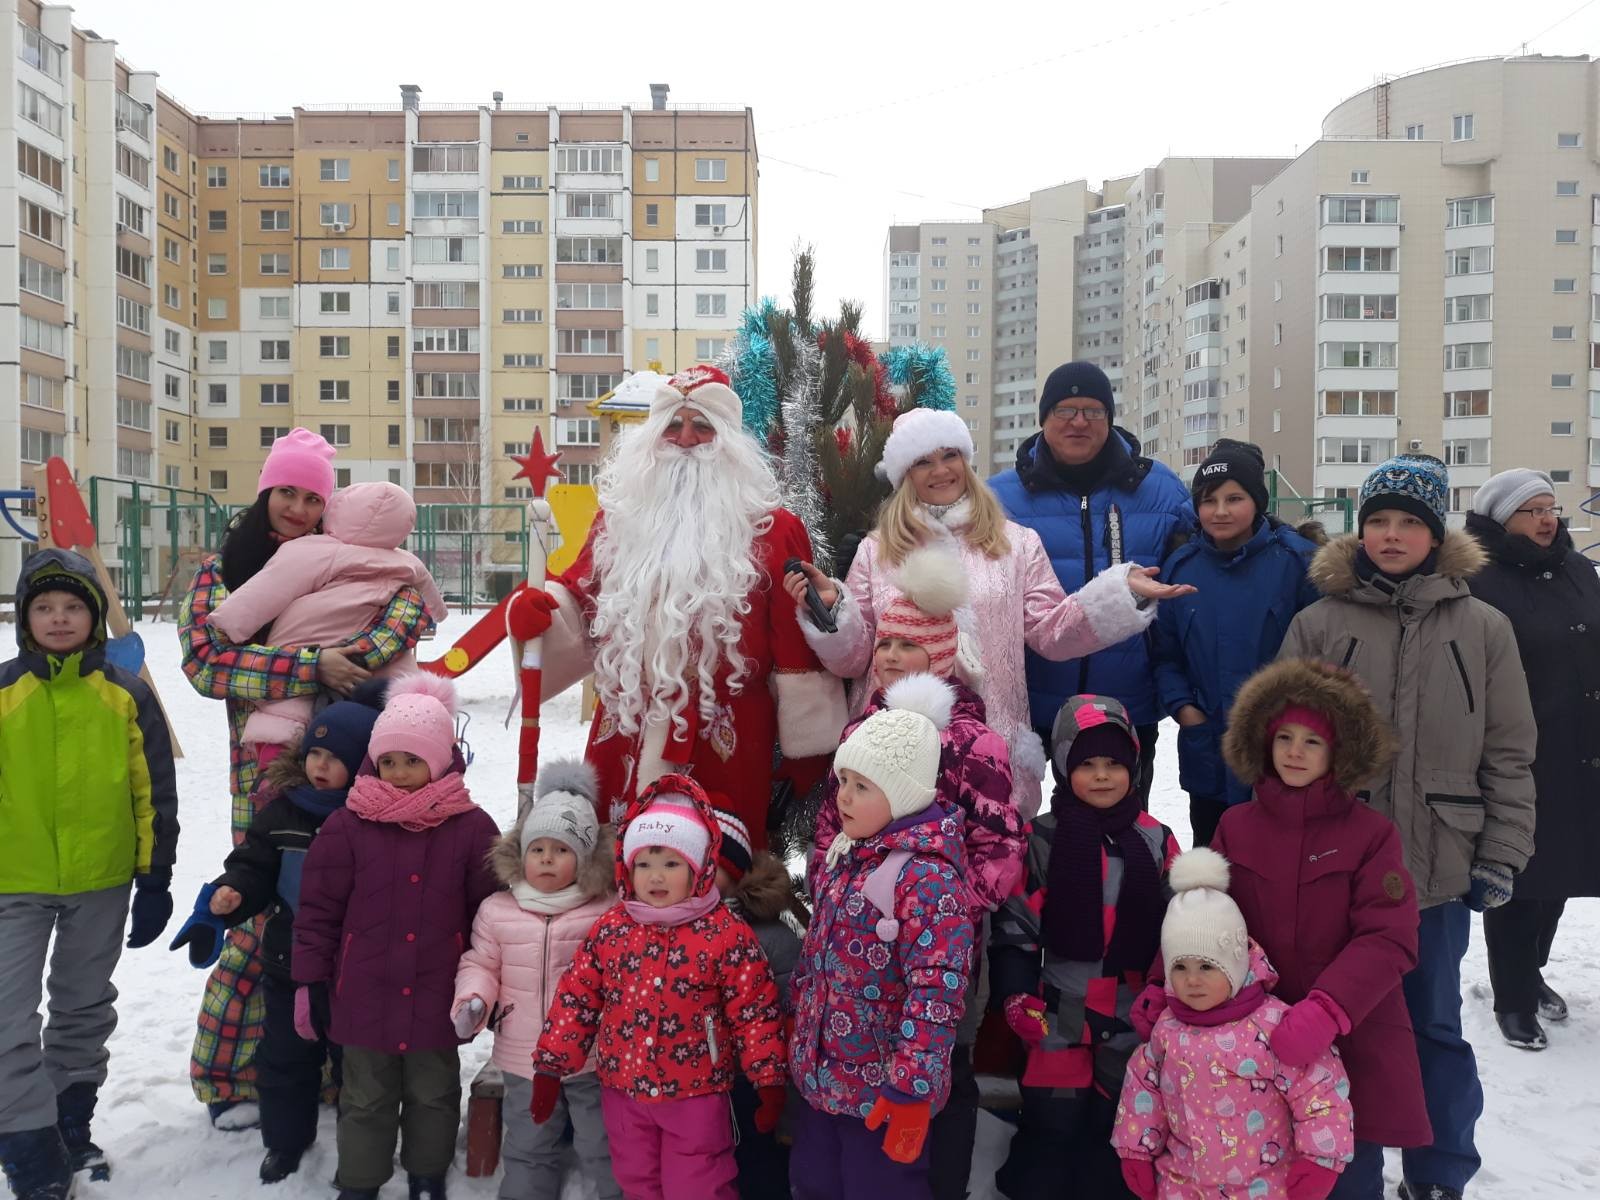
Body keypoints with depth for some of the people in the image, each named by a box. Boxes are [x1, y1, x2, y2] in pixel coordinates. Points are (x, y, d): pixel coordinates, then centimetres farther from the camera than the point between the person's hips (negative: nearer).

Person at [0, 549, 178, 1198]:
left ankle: (71, 1129, 34)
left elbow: (155, 795, 1)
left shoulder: (127, 695, -2)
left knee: (85, 1011, 16)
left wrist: (154, 881, 0)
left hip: (102, 882, 1)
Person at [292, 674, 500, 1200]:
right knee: (366, 1100, 16)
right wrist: (310, 982, -2)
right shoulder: (347, 825, -6)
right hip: (364, 998, 0)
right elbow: (317, 911, -2)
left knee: (433, 1096, 18)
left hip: (438, 1002, 0)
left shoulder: (473, 828, -7)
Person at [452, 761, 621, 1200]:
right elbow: (480, 965, 6)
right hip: (523, 1058, 3)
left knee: (603, 1149, 12)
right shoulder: (497, 911, -1)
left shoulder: (607, 911, -10)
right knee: (526, 1150, 21)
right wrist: (473, 1001, -11)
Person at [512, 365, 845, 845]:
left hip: (727, 744, -3)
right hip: (626, 736, 4)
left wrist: (807, 748, -4)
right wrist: (538, 608, -6)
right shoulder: (622, 515, 13)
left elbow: (795, 647, -2)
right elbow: (578, 601, 17)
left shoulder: (770, 530, 1)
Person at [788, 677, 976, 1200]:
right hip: (821, 1073, 8)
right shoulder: (843, 856, 3)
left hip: (882, 1089, -8)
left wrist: (911, 1087, -27)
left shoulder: (927, 875, -23)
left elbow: (936, 988, -27)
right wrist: (800, 1036, 20)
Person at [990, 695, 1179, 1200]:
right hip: (1059, 1015, -2)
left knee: (1115, 1129, 12)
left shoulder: (1157, 842, 1)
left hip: (1136, 1018, 2)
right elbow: (1014, 924, -4)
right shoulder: (1040, 841, -6)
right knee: (1049, 1126, 5)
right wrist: (1017, 996, -11)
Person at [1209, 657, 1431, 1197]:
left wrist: (1327, 1010, -28)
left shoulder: (1372, 833, -5)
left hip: (1354, 1046, -2)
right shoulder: (1235, 827, 3)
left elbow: (1388, 940, -14)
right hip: (1257, 1044, 2)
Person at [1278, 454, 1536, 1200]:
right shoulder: (1318, 623, -2)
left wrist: (1502, 855, -1)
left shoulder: (1483, 628, 1)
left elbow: (1508, 754, 3)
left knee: (1435, 1025, 15)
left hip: (1441, 867, 1)